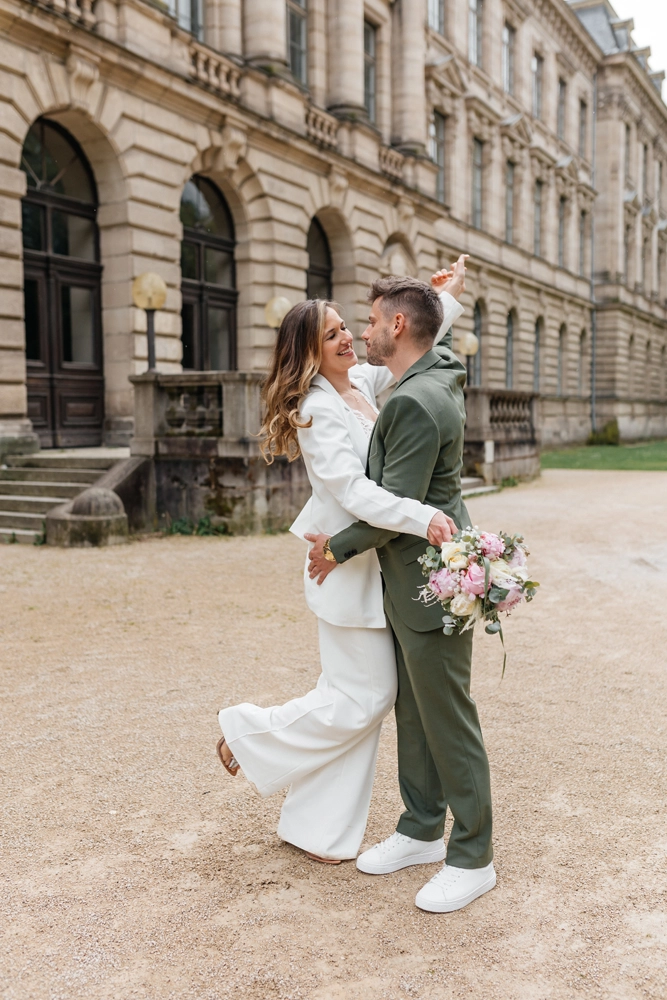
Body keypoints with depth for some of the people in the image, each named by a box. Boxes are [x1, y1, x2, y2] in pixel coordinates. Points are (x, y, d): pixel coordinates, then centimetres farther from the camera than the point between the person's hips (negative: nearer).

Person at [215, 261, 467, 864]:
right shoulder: (316, 409, -17)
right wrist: (422, 518, -36)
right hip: (347, 565, -9)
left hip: (373, 562, 9)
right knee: (365, 696, -2)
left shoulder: (363, 381, 8)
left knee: (368, 694, 12)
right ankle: (252, 734, 19)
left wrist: (449, 296, 22)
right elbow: (354, 491, -27)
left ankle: (320, 830, 25)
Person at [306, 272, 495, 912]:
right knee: (412, 711, 19)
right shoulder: (430, 388, 12)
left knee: (448, 720, 2)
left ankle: (472, 858, 18)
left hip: (431, 582, -11)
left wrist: (337, 548, -9)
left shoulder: (416, 403, -22)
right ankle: (422, 830, 34)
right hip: (410, 578, 11)